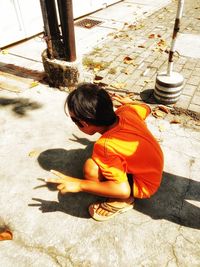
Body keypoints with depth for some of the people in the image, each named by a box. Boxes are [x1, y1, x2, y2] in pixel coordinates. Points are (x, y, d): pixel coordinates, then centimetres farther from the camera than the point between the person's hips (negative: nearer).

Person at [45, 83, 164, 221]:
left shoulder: (105, 146, -35)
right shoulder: (127, 110, -15)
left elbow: (123, 190, -36)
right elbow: (146, 108, 7)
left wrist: (80, 184, -32)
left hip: (144, 185, -7)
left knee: (91, 168, -28)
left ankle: (122, 201, -3)